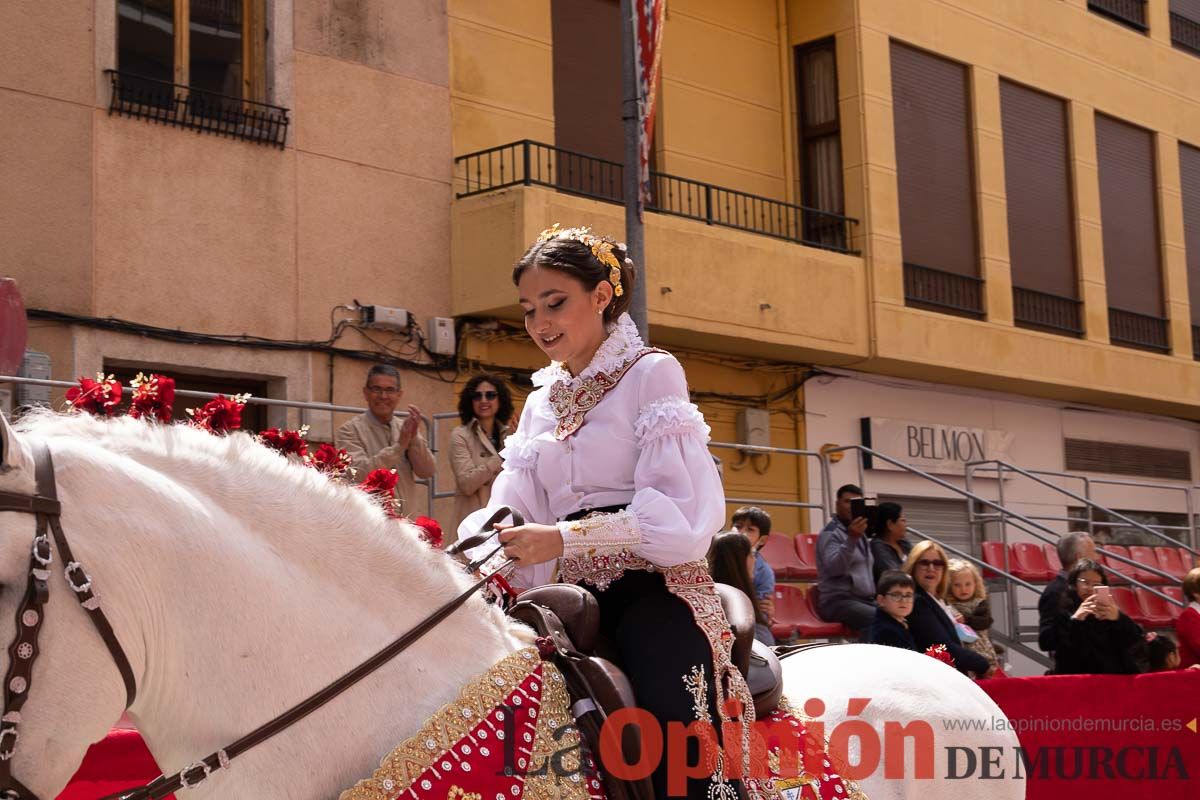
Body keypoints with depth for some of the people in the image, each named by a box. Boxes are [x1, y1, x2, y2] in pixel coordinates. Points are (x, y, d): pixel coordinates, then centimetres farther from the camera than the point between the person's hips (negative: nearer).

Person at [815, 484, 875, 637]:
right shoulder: (831, 533, -3)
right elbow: (834, 568, -22)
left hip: (865, 599, 8)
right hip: (839, 601, -8)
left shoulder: (860, 533, 23)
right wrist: (851, 539, -33)